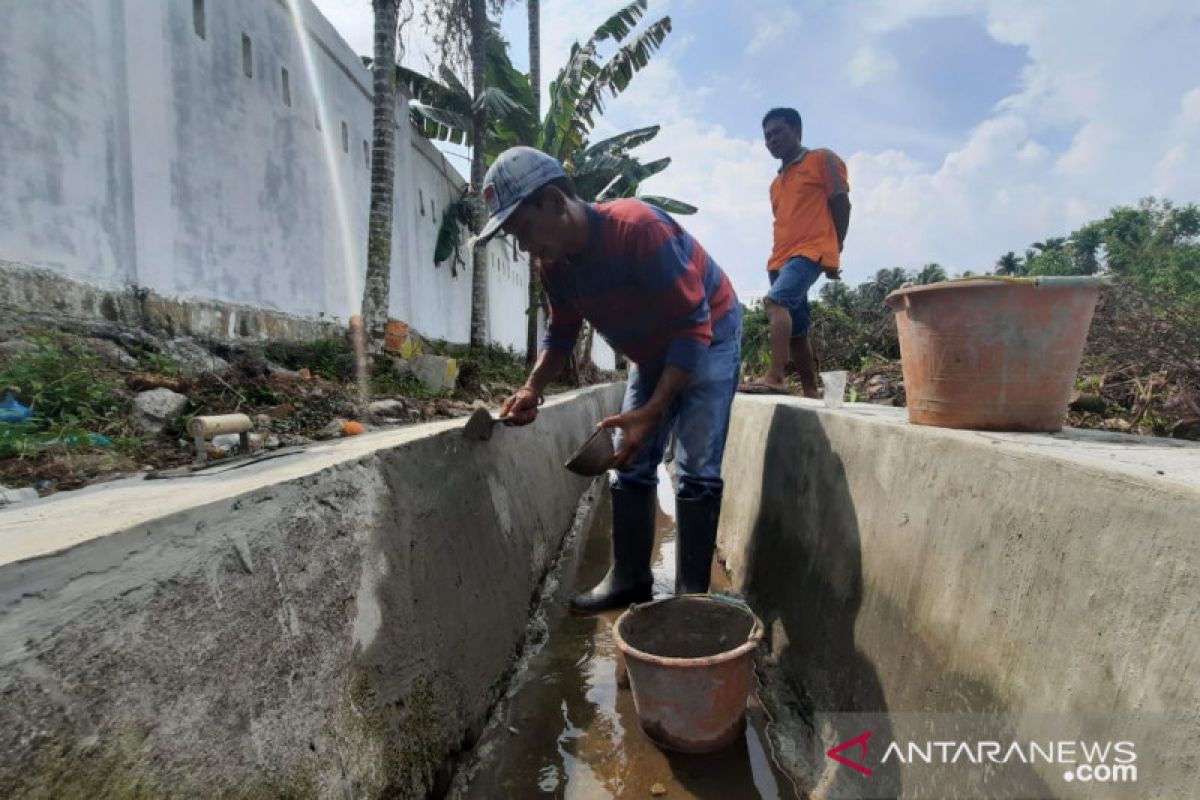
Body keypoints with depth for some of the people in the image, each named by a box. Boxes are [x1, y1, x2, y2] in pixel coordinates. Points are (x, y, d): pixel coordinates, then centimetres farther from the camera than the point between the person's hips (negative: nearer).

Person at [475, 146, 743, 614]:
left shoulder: (638, 228, -34)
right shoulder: (553, 262, -10)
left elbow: (692, 326, -34)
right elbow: (561, 331, 3)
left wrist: (651, 412, -40)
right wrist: (533, 389, -14)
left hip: (708, 337, -7)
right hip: (652, 352, 7)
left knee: (697, 469, -11)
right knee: (631, 464, 5)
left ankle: (692, 592, 1)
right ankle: (630, 578, 15)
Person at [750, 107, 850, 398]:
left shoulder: (822, 159, 8)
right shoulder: (776, 183, 27)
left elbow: (841, 204, 1)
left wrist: (834, 253, -4)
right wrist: (778, 259, 13)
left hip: (811, 251, -8)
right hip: (781, 258, 8)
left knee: (776, 301, -30)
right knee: (795, 332, 3)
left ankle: (775, 378, -38)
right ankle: (811, 395, 8)